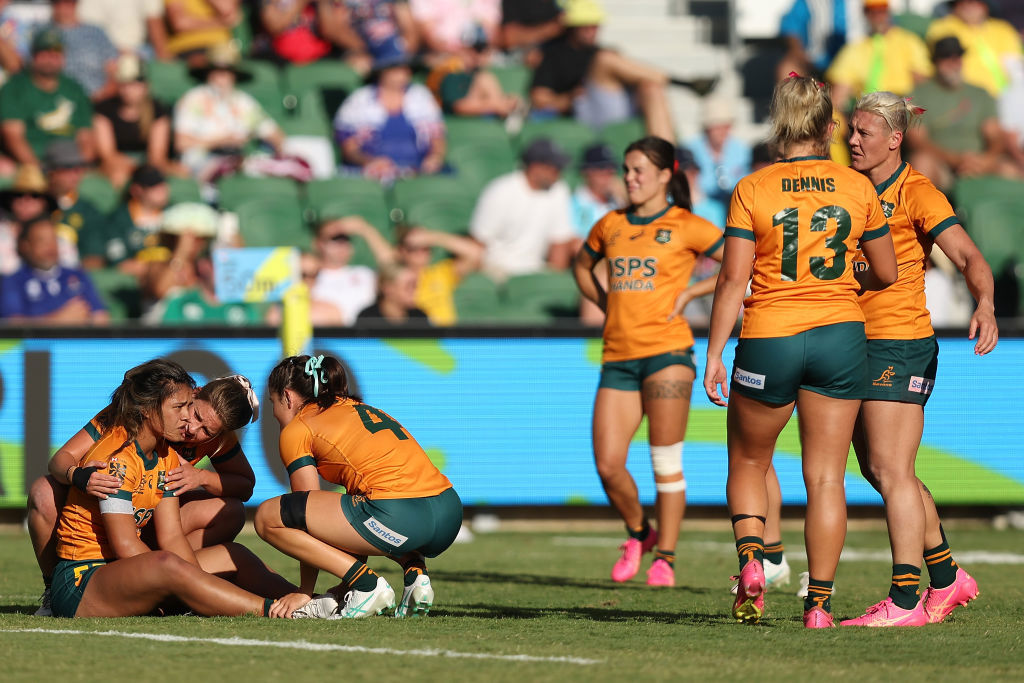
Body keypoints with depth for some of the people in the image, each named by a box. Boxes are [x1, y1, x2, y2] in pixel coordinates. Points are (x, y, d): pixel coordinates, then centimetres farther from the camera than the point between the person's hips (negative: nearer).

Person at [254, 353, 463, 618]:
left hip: (399, 514, -8)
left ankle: (367, 585, -1)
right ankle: (415, 574, 14)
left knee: (268, 517, 4)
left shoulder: (296, 430, 11)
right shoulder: (360, 409, 32)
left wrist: (305, 592, 20)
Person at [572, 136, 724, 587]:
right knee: (608, 465, -3)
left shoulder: (686, 227, 0)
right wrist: (603, 302, 15)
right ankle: (638, 533, 22)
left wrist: (691, 293, -5)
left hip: (666, 351, -5)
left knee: (666, 462, -4)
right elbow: (581, 266, 32)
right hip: (618, 357, 5)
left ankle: (665, 557, 6)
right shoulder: (611, 226, 14)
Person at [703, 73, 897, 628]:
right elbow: (886, 274, 9)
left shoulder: (751, 191, -5)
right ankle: (819, 602, 0)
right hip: (840, 336, 1)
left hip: (769, 340, -1)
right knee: (826, 477, 5)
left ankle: (751, 557, -6)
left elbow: (733, 279, -9)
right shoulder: (858, 188, 1)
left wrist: (714, 354, -4)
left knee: (748, 464, 18)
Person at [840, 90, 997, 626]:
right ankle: (946, 578, 26)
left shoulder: (916, 194, -10)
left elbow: (969, 258, -20)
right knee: (877, 469, 14)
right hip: (857, 341, 9)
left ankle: (904, 601, -11)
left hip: (899, 342, -9)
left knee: (891, 471, -11)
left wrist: (985, 306, -37)